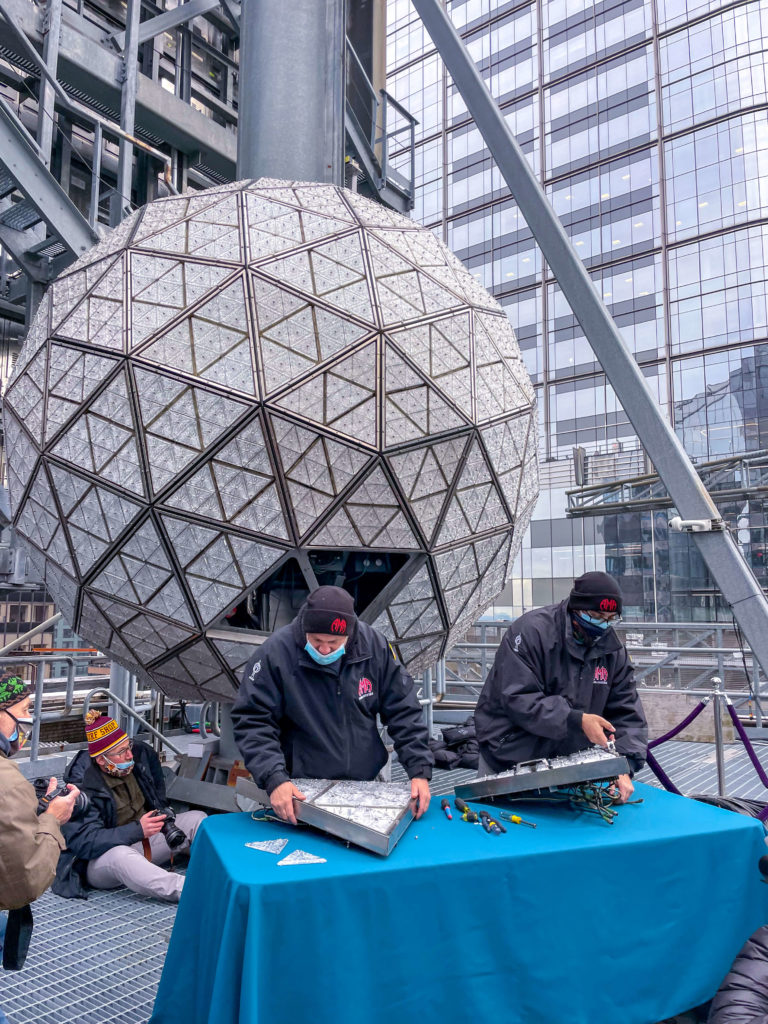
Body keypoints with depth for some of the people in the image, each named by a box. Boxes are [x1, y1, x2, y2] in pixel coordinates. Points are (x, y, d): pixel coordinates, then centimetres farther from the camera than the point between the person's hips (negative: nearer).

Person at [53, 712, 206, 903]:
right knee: (119, 856, -42)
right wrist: (137, 830, -35)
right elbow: (85, 842, -31)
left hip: (146, 838, 7)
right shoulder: (83, 788, -23)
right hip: (102, 859, -7)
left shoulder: (140, 753, -4)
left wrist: (161, 813, 13)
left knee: (197, 819, -9)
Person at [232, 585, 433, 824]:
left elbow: (403, 712, -3)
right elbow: (252, 721, -16)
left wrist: (420, 771, -11)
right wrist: (274, 779, -27)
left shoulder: (374, 646, -9)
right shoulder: (276, 652, -18)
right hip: (302, 791, -2)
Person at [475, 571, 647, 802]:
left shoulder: (613, 650, -2)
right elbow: (517, 699, -28)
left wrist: (625, 767, -18)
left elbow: (627, 713, -3)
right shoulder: (531, 632, -22)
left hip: (567, 763, 5)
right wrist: (577, 721, -33)